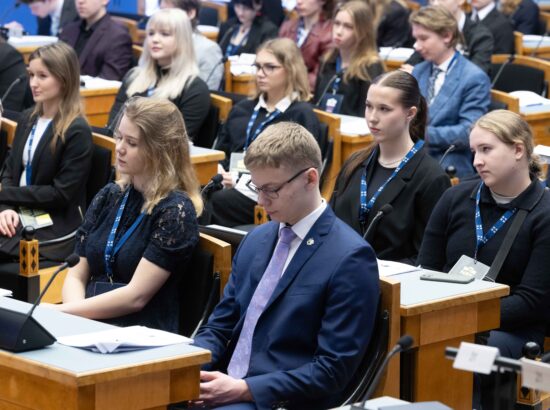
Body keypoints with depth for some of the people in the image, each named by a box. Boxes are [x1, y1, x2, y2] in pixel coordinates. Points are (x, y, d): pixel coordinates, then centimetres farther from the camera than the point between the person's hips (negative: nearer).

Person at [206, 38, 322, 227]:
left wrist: (245, 180, -14)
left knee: (209, 203, -35)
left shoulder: (302, 116, 5)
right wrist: (219, 172, -2)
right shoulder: (242, 110, 27)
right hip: (232, 188, 5)